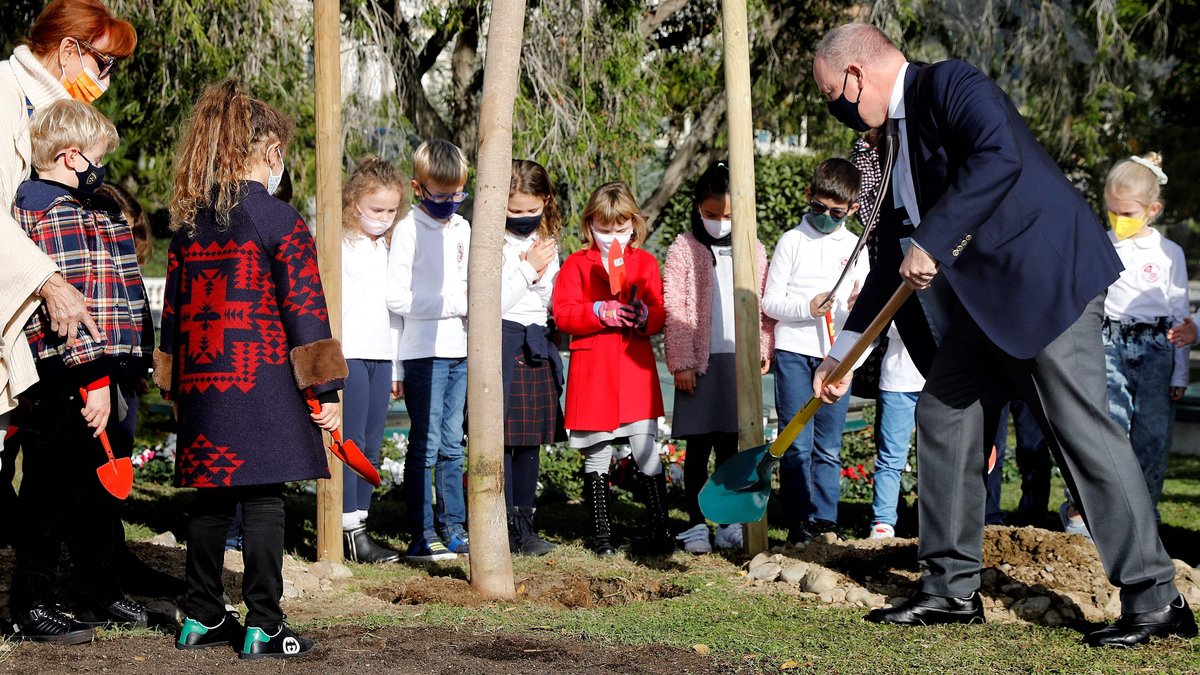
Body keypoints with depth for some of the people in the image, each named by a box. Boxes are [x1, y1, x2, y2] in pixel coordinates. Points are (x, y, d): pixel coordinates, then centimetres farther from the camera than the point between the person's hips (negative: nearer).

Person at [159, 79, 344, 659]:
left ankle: (202, 618, 19)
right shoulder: (279, 220, -8)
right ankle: (262, 627, -2)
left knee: (210, 500, 13)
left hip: (201, 385, 6)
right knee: (262, 499, -3)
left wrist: (176, 389, 22)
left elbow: (173, 311, 15)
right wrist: (324, 391, -6)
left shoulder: (188, 223, 10)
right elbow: (304, 310, -10)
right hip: (263, 386, -6)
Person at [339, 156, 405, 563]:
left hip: (380, 355, 7)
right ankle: (349, 531, -7)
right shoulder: (340, 245, -6)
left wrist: (395, 366, 20)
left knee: (371, 446, 7)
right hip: (347, 355, -7)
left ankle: (359, 524, 12)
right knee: (350, 442, -8)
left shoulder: (387, 248, 17)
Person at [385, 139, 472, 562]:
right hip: (424, 350, -6)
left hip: (458, 350, 6)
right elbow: (398, 298, -14)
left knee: (451, 444, 11)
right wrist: (454, 304, -15)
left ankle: (453, 527, 16)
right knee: (425, 444, -6)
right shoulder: (409, 229, -8)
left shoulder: (462, 228, 13)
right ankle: (421, 535, -2)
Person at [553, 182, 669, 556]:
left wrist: (643, 315, -16)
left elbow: (660, 317, 7)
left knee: (647, 452, -7)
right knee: (596, 457, 6)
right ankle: (601, 534, 14)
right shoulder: (577, 264, 5)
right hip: (593, 372, 0)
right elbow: (563, 314, -5)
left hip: (636, 369, 0)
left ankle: (658, 530, -1)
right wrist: (600, 312, -20)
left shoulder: (645, 262, 11)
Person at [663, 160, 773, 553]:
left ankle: (730, 522, 15)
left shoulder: (753, 251, 8)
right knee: (698, 447, 1)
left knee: (730, 447, 8)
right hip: (700, 361, -2)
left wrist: (763, 349, 3)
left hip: (739, 359, 2)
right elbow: (673, 310, -3)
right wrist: (681, 362, -8)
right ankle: (696, 524, 6)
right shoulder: (684, 249, 0)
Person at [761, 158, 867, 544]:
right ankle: (798, 522, 3)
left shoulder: (855, 249, 10)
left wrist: (857, 306, -13)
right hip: (794, 352, -2)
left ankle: (824, 520, 8)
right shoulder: (792, 241, 3)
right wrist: (807, 307, -15)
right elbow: (770, 302, 1)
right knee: (796, 444, -2)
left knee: (828, 447, 4)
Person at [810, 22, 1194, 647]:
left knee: (1082, 427, -9)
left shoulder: (949, 84, -9)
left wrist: (931, 242, -25)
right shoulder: (900, 134, 19)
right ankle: (952, 589, 16)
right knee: (943, 416, 8)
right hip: (984, 302, 10)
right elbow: (892, 259, 23)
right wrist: (842, 354, 24)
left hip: (1046, 279, -10)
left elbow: (998, 158, -29)